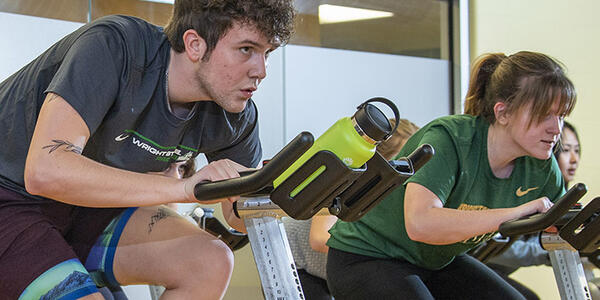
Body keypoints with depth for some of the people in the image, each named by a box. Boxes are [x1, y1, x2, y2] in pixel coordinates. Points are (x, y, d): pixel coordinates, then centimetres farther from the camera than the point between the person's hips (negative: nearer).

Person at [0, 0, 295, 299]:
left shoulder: (235, 117, -10)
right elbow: (44, 171, -40)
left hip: (82, 214, 7)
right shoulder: (112, 46, -29)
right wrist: (185, 187, -43)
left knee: (211, 263, -14)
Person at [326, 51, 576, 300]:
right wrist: (515, 213, -45)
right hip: (366, 259, -7)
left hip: (438, 261, 7)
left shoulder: (542, 168, -10)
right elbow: (420, 224, -44)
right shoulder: (448, 138, -29)